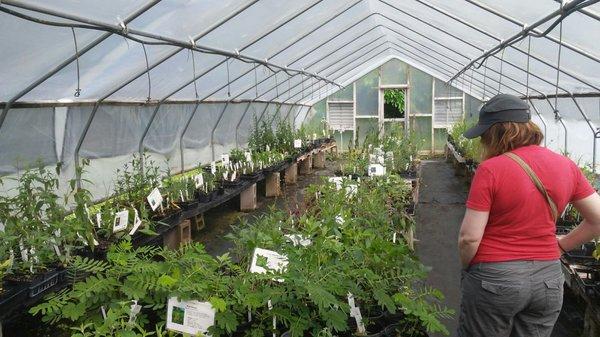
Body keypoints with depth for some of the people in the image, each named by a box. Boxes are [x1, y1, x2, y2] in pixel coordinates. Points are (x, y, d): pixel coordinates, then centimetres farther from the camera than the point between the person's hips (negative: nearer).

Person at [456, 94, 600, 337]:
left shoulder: (490, 170, -18)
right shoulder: (566, 166, 0)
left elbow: (470, 237, -18)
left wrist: (467, 267, 0)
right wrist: (561, 245, 15)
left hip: (494, 280, -5)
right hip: (549, 280, 6)